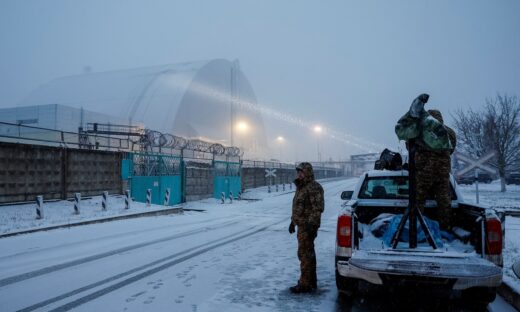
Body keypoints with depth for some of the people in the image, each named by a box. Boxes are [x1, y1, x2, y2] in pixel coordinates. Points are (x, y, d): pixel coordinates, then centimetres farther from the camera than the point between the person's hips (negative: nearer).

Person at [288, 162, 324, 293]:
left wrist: (311, 224, -25)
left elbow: (318, 207, -21)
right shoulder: (301, 187, 17)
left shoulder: (314, 187, -15)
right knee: (308, 253, 17)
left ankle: (305, 284, -1)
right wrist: (293, 221, 23)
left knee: (304, 254, -7)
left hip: (308, 226, -10)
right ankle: (311, 282, 28)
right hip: (302, 225, 10)